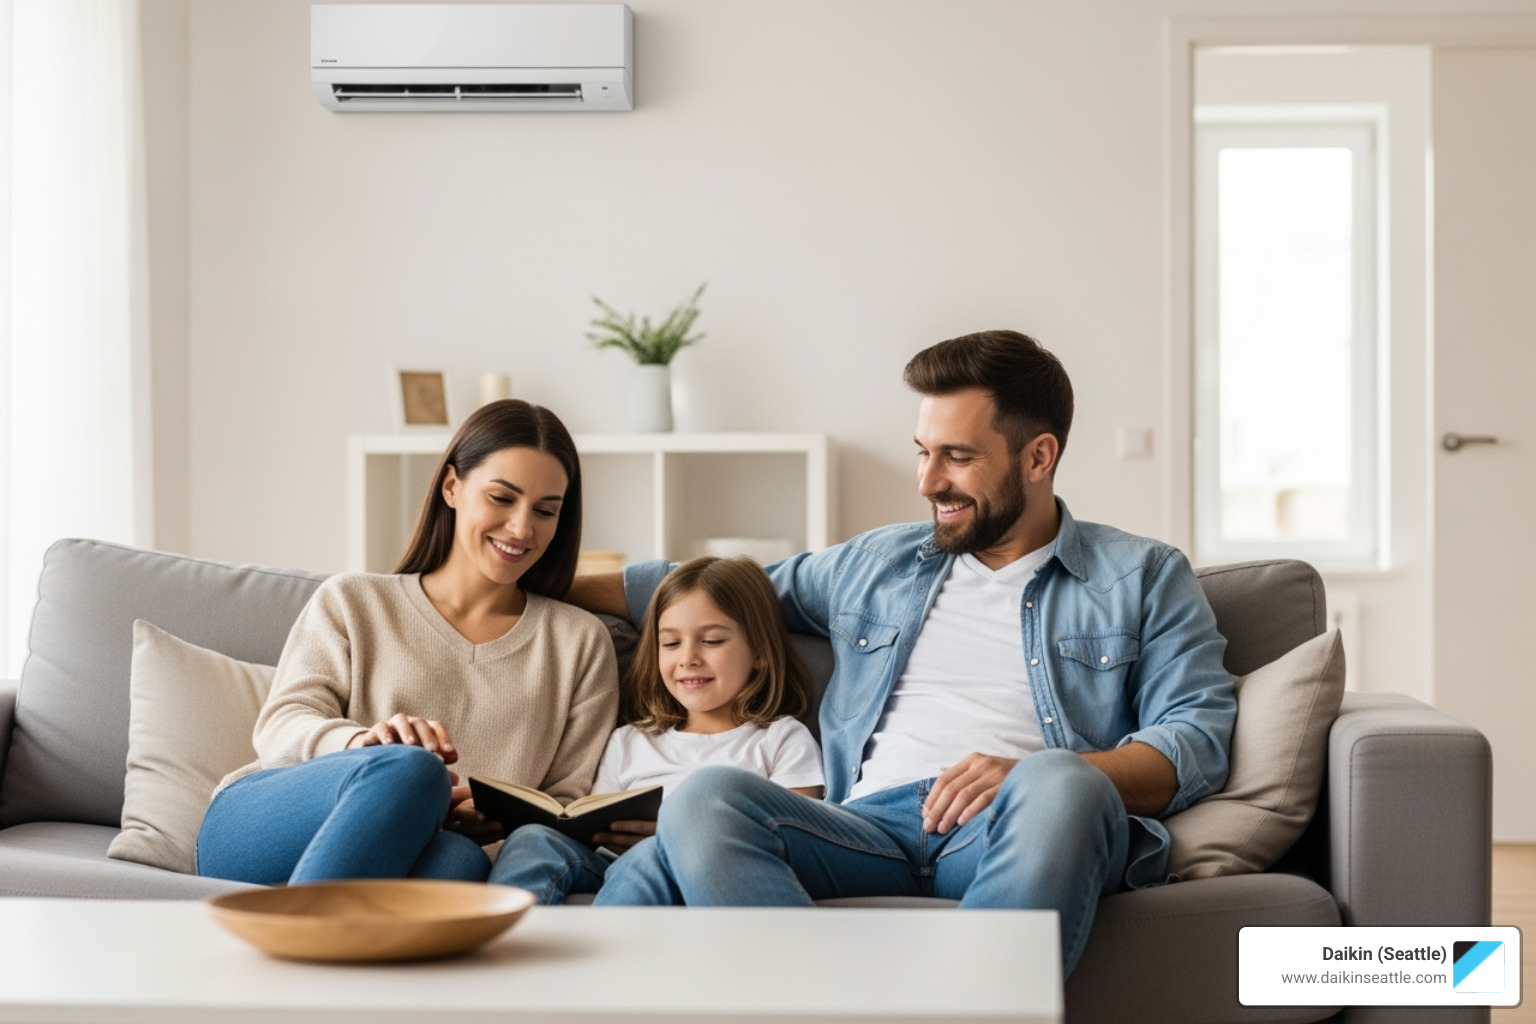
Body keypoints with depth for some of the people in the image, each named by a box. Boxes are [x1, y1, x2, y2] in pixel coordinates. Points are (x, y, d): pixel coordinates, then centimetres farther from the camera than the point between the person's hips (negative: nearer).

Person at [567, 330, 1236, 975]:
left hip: (1017, 835, -3)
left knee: (1057, 784, -40)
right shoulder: (874, 564, 29)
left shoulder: (1143, 578, 17)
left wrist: (1032, 779, -14)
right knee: (705, 802, -29)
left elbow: (1198, 737, 3)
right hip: (874, 826, 3)